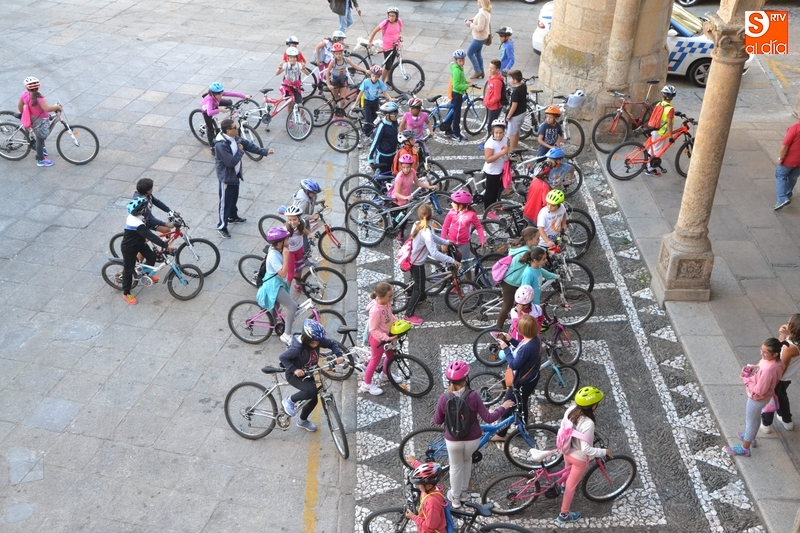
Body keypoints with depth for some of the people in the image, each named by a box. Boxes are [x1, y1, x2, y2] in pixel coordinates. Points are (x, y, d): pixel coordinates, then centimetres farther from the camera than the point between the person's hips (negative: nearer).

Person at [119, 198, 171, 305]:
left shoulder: (135, 215, -12)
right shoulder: (137, 224, -40)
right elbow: (151, 236, -42)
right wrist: (165, 246, -41)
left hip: (138, 243, 8)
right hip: (129, 248, -8)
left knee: (151, 256, 8)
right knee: (129, 269, 8)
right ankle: (126, 293, 28)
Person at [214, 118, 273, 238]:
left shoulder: (235, 138, -4)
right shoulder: (221, 145, -32)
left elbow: (249, 145, 3)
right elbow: (231, 162, -32)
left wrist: (265, 151, -4)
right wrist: (240, 151, -18)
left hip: (235, 174, 9)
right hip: (226, 177, -9)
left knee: (234, 197, 27)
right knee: (225, 201, 4)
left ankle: (233, 216, 50)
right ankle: (222, 227, 18)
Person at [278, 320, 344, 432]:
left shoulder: (318, 340, -18)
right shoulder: (297, 348, -33)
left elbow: (332, 344, -3)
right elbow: (282, 357, -23)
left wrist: (339, 355, -20)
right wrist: (294, 369, -31)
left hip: (308, 374, 7)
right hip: (294, 375, -7)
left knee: (314, 399, 12)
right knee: (312, 391, -31)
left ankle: (302, 421, 40)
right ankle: (289, 400, -4)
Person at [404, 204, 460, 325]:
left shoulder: (417, 224, -6)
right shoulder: (426, 233, -34)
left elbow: (433, 236, 10)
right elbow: (434, 253, -39)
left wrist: (447, 242, 9)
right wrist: (452, 260, -34)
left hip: (411, 259, 9)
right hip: (417, 263, -9)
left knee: (415, 284, 31)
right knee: (419, 290, 7)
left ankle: (411, 302, 53)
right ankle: (409, 314, 19)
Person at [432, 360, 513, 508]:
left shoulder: (444, 398, -19)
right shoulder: (473, 396, -22)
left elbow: (437, 421, -6)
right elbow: (488, 418, -16)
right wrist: (503, 407, -2)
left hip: (453, 441, -1)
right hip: (473, 440, 1)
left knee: (455, 467, 23)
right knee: (467, 460, 31)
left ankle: (455, 498, 40)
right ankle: (464, 492, 45)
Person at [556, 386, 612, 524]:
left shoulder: (571, 410, -18)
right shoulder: (588, 424, -39)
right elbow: (586, 449, -34)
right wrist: (604, 451, -19)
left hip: (567, 450, 6)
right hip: (579, 458, -6)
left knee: (569, 472, 38)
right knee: (571, 485, 15)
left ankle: (564, 486, 69)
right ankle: (564, 515, 34)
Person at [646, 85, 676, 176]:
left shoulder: (658, 104, 0)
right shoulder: (670, 108, -21)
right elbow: (669, 124, -23)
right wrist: (670, 136, -20)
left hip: (654, 130, 7)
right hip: (661, 133, -7)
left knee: (652, 150, 21)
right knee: (657, 151, 6)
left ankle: (647, 165, 31)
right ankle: (650, 169, 14)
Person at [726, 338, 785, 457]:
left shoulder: (769, 369, -41)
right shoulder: (770, 359, -14)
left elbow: (759, 391, -33)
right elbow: (759, 368, 9)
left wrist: (746, 379, -21)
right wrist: (751, 368, -9)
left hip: (757, 398, -9)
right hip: (757, 397, 9)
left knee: (750, 420, 13)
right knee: (755, 417, 31)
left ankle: (744, 449, 33)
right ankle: (750, 437, 56)